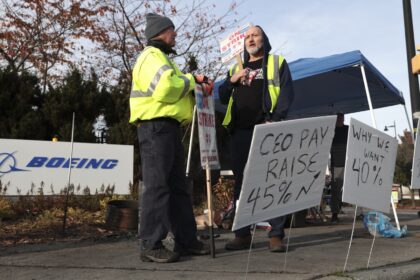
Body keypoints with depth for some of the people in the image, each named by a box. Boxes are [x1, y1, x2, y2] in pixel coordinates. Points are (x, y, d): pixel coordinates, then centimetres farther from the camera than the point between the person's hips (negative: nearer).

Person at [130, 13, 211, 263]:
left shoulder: (162, 58, 28)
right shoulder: (151, 57, -6)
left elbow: (175, 91, 26)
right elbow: (164, 88, -23)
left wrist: (196, 88, 9)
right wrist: (188, 81, -6)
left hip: (169, 127, 11)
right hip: (155, 126, -11)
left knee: (178, 186, 10)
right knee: (157, 185, -12)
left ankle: (186, 240, 16)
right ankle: (151, 245, -7)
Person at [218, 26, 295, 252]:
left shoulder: (277, 63, 14)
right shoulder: (236, 67, 25)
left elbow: (287, 93, 0)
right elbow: (223, 97, 21)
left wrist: (275, 119, -14)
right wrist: (232, 81, 1)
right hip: (240, 131, 4)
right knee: (241, 181, 3)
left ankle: (276, 235, -4)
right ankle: (242, 234, 9)